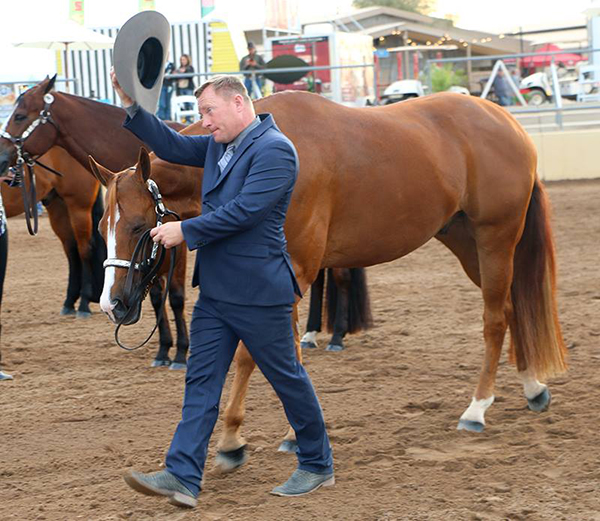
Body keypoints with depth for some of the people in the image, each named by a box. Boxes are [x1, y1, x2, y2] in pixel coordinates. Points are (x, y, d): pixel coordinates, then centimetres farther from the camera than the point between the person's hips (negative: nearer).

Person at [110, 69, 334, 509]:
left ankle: (318, 467, 20)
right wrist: (133, 108, 3)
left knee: (287, 377, 5)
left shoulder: (274, 150, -16)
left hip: (257, 291, -9)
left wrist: (186, 231, -19)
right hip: (215, 289, 9)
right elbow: (174, 147, 15)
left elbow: (245, 211, -23)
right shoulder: (219, 146, 12)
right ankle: (182, 477, -1)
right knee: (201, 381, 2)